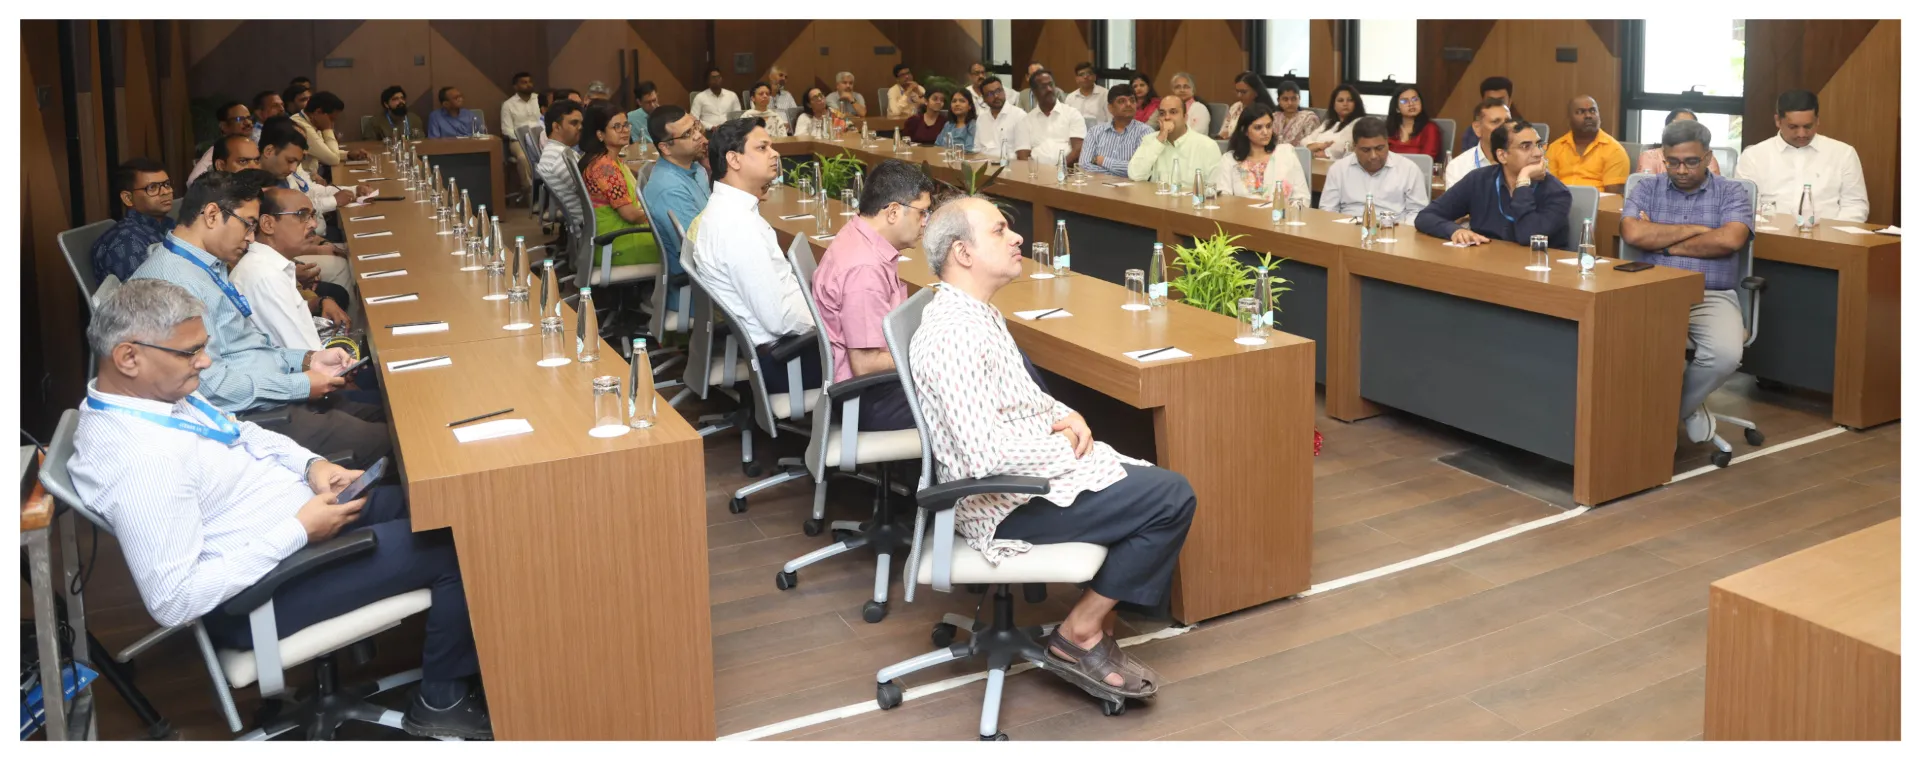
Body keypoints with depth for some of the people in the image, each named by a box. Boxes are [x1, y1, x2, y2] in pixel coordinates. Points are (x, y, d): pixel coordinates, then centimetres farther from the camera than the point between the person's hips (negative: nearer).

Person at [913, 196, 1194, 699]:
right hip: (1010, 501, -11)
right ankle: (1079, 636, -2)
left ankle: (1097, 631, 10)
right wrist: (1068, 450, -15)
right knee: (1171, 498, -13)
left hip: (1038, 467, 11)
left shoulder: (978, 313, 9)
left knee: (1161, 486, 10)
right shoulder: (954, 334, -24)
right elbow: (986, 454, -30)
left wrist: (1066, 415, 2)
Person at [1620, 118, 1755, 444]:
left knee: (1725, 354, -32)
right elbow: (1633, 233, -9)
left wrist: (1663, 243, -5)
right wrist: (1695, 229, -4)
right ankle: (1687, 407, -5)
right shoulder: (1647, 189, 11)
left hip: (1712, 297, 0)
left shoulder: (1731, 193, 8)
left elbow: (1729, 240, -12)